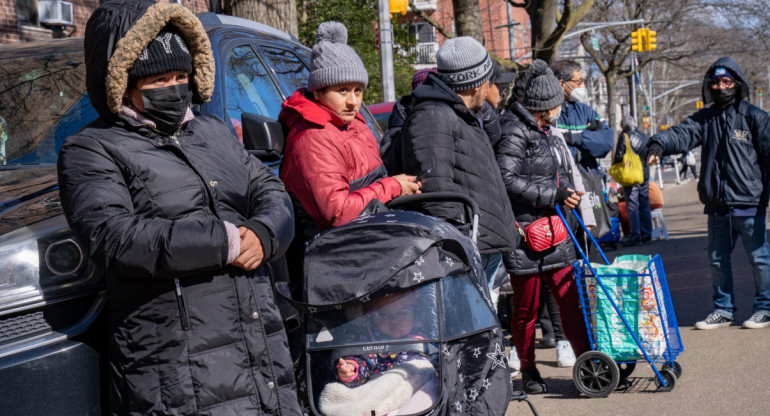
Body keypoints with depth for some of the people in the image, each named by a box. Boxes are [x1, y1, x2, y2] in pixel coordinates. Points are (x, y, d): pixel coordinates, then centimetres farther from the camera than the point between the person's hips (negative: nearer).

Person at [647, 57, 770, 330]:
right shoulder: (704, 119, 9)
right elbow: (682, 134, -7)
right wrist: (660, 143, -29)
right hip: (717, 205, 5)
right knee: (717, 259, 13)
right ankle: (723, 310, 25)